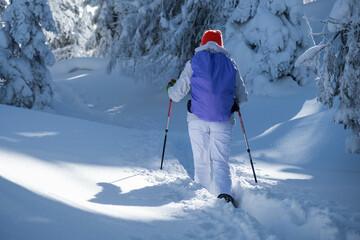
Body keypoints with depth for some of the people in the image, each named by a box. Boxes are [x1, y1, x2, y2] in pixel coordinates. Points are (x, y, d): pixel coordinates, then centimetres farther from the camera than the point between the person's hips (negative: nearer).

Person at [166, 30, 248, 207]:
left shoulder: (193, 63, 5)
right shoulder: (231, 65, 11)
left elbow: (177, 95, 4)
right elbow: (242, 98, 14)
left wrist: (170, 88, 27)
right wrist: (233, 103, 37)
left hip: (198, 120, -1)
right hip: (223, 121, 1)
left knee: (201, 162, 11)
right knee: (221, 161, -2)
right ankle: (224, 192, -25)